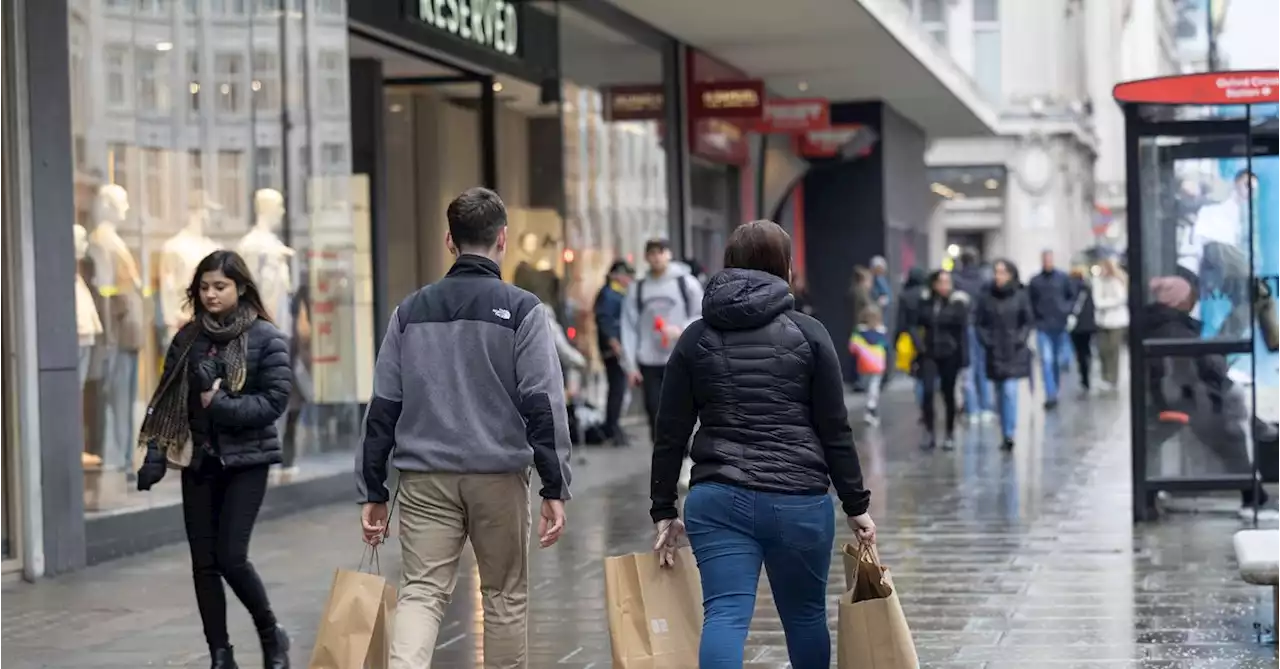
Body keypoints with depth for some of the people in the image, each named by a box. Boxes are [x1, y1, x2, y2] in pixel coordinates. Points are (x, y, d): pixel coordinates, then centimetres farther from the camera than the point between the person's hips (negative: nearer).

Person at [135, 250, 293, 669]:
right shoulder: (189, 338, 6)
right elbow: (167, 400, 6)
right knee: (204, 562, 3)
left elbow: (275, 401, -11)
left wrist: (221, 405, -19)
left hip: (245, 461, -4)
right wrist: (155, 455, -3)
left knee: (230, 556, -11)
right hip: (199, 461, 4)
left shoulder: (266, 338, -6)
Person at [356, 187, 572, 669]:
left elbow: (383, 407, 8)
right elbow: (543, 406, -8)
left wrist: (373, 490, 12)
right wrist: (555, 488, -6)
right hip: (499, 476, -2)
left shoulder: (411, 310, 8)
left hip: (425, 478, 2)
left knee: (421, 592, -2)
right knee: (505, 596, 12)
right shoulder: (521, 309, -2)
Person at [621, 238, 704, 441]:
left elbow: (702, 316, 2)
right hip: (648, 363, 2)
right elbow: (629, 328, 6)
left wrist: (681, 330, -15)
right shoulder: (637, 289, 9)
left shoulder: (686, 283, 2)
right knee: (655, 414, 1)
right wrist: (630, 364, -1)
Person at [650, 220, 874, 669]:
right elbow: (835, 430, 0)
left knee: (725, 614, -7)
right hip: (798, 498, -1)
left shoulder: (696, 338, 7)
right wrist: (856, 505, 7)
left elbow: (670, 434, 6)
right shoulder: (808, 334, 2)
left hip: (718, 499, 1)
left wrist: (663, 511, 13)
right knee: (806, 615, 16)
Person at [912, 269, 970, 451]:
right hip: (929, 353, 2)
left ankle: (950, 434, 20)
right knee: (927, 391, -11)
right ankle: (930, 432, 1)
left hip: (949, 354, -2)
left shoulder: (957, 303, -7)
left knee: (948, 394, 7)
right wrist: (919, 344, -2)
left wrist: (964, 358, -9)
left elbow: (963, 331, -6)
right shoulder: (925, 302, 1)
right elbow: (917, 325, 9)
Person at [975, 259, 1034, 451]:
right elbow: (979, 322, 5)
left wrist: (1020, 339, -10)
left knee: (1010, 391, -13)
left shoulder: (1020, 296, -3)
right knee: (1000, 394, 9)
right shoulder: (987, 298, 0)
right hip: (994, 352, 3)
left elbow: (1029, 321, 2)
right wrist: (985, 340, -8)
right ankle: (1005, 434, 18)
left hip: (1014, 352, -2)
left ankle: (1009, 434, -13)